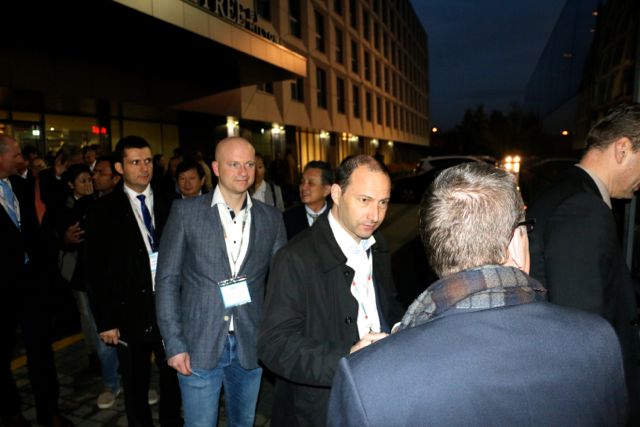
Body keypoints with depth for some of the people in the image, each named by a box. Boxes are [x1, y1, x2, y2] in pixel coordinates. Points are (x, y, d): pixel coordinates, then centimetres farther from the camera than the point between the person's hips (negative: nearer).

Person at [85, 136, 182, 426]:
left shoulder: (169, 206, 1)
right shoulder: (103, 211, -3)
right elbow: (96, 271, -4)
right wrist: (105, 321, -7)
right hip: (131, 314, -1)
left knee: (173, 378, 17)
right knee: (135, 386, 17)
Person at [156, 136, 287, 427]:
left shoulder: (271, 218, 1)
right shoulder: (186, 211, -5)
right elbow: (167, 280, -4)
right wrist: (174, 344, -8)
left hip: (250, 346, 3)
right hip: (199, 347, -2)